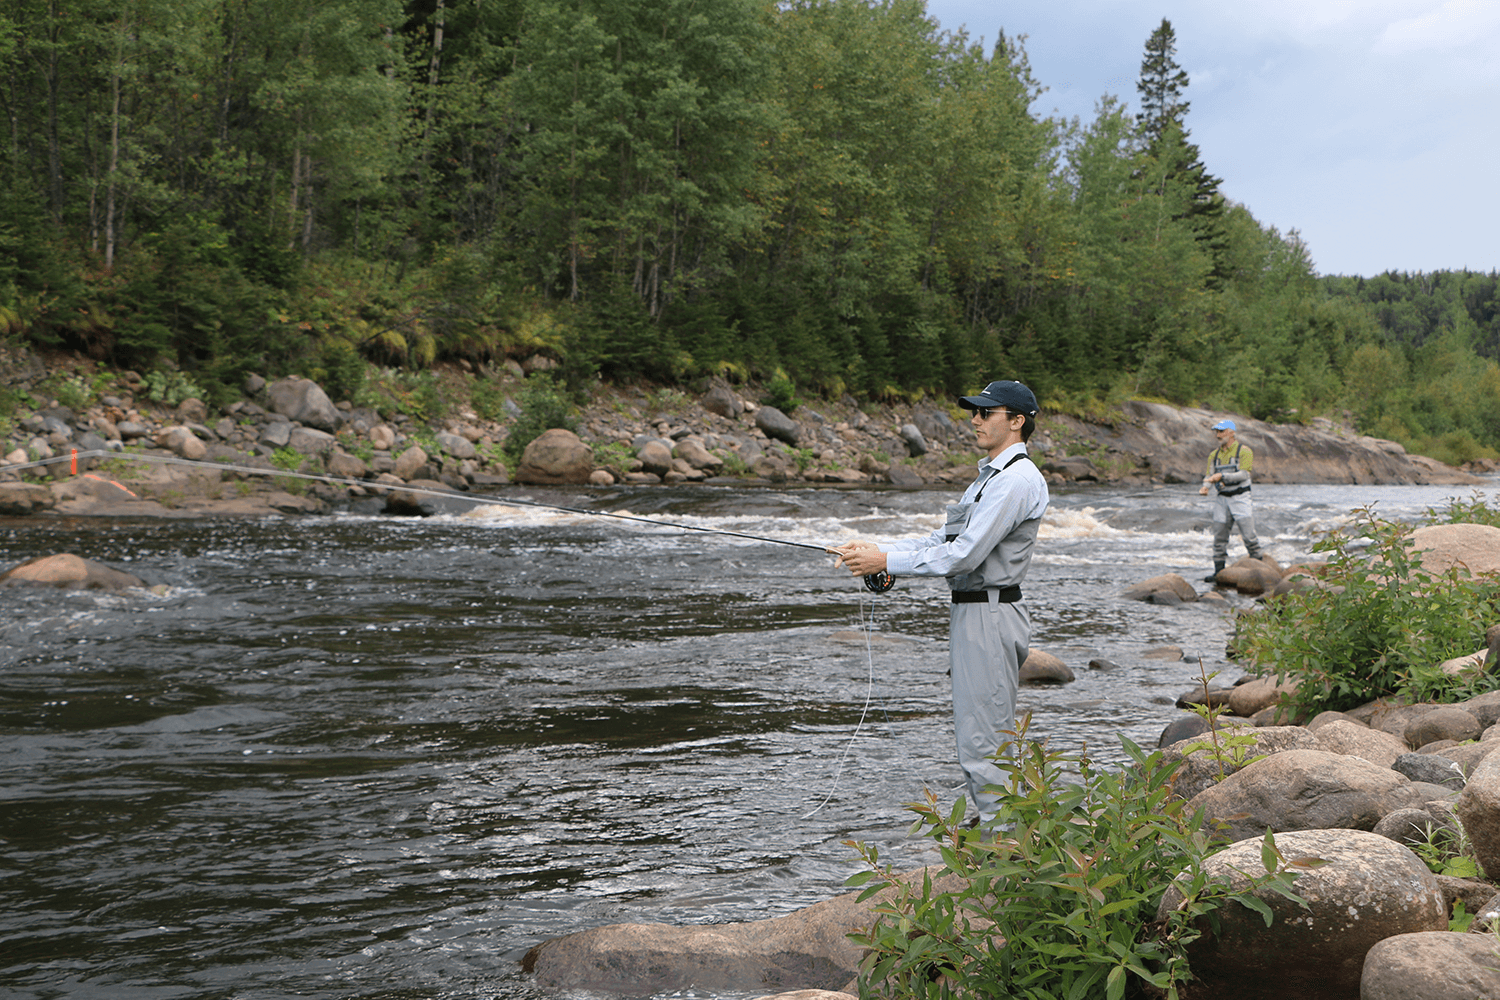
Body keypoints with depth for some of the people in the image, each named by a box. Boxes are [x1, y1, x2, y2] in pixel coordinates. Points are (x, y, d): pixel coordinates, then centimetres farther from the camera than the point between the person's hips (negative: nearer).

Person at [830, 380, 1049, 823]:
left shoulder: (1016, 479, -16)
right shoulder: (991, 475, 19)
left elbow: (965, 554, -21)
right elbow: (944, 540, 19)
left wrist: (886, 562, -17)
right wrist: (876, 549, 7)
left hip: (989, 616, -11)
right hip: (973, 614, 11)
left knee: (982, 742, -8)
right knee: (989, 735, 16)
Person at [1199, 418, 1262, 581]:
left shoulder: (1243, 451, -6)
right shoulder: (1214, 454, 12)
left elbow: (1244, 475, -17)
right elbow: (1210, 475, 7)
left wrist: (1222, 476, -27)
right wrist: (1205, 487, -16)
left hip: (1239, 497, -5)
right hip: (1221, 499, 5)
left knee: (1248, 535, -6)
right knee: (1220, 537, 5)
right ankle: (1219, 571, 10)